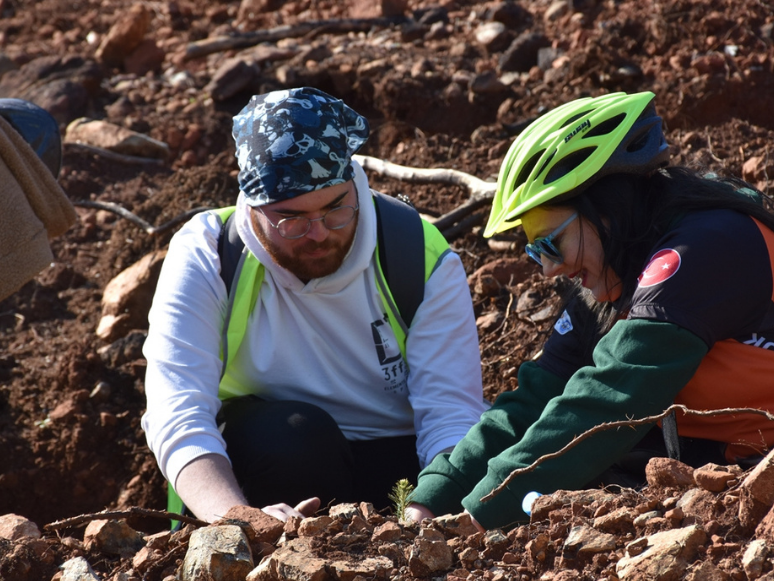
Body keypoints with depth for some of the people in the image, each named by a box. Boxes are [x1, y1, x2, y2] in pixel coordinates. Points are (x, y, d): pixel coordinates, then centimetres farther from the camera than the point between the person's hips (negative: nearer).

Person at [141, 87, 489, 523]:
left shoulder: (421, 258, -10)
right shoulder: (205, 260, -14)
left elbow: (451, 414, -17)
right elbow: (178, 417, -26)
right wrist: (240, 519, -47)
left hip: (401, 467, 1)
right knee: (292, 432, -34)